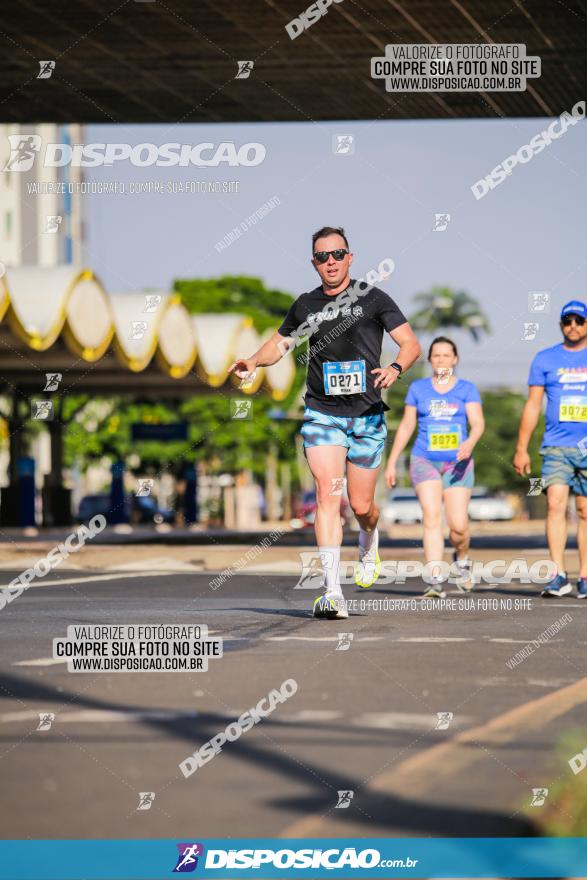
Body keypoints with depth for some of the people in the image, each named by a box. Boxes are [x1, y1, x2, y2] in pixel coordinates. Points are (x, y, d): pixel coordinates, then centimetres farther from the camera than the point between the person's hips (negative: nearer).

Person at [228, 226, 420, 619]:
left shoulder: (373, 298, 0)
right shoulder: (306, 305, 8)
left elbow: (411, 344, -2)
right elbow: (281, 342, 24)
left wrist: (395, 369, -23)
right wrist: (255, 361, 3)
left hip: (367, 415, -1)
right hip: (322, 413, 1)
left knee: (361, 504, 4)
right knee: (327, 493, -16)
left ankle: (369, 542, 44)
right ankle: (333, 592, -22)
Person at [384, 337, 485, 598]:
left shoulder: (467, 389, 6)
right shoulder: (418, 388, 10)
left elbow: (478, 422, -6)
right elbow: (406, 426, 15)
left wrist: (470, 442, -28)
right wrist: (392, 462, 12)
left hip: (457, 463, 0)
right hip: (424, 460, 0)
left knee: (458, 525, -7)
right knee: (432, 517, -18)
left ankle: (461, 560, 28)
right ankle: (435, 581, -24)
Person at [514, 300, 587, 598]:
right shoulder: (545, 359, 8)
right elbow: (532, 405, 9)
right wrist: (521, 448, 5)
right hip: (556, 447, -1)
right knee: (555, 504, -14)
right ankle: (559, 576, -17)